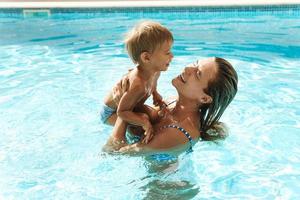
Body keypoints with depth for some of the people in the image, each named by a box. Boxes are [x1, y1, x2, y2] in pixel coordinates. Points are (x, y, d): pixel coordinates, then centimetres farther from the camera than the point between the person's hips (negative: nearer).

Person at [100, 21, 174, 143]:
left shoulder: (155, 71, -15)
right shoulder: (138, 84, -43)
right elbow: (121, 112, -39)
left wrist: (156, 95, -11)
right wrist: (144, 123, -48)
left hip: (129, 107, 9)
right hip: (111, 113, -9)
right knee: (144, 118, -31)